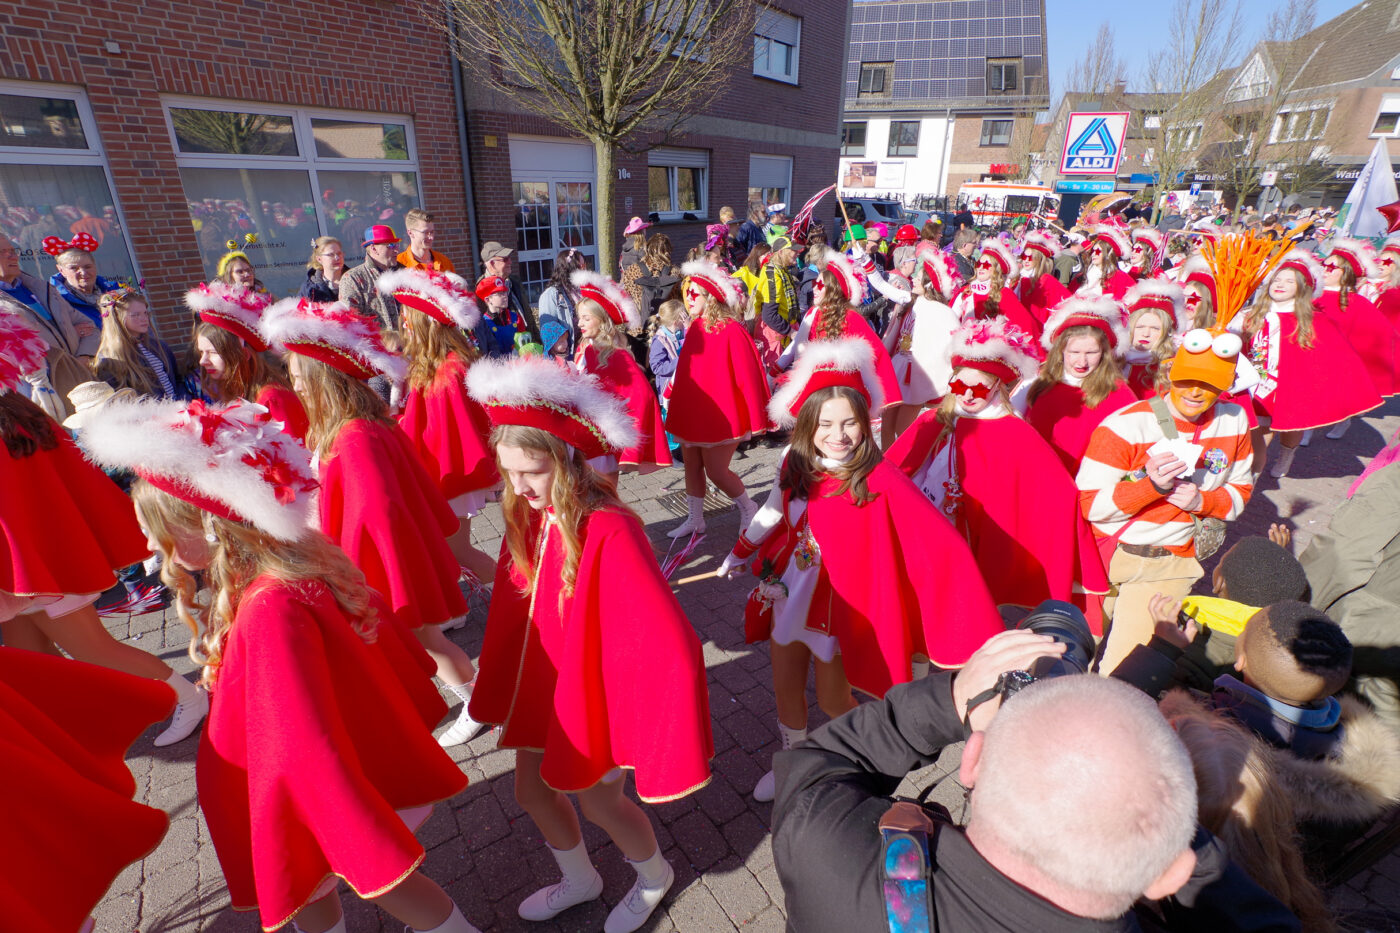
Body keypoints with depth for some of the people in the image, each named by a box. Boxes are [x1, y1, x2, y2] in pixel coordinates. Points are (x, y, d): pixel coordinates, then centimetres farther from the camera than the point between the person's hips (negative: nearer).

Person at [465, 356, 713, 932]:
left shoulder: (608, 530, -32)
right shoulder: (527, 517, -10)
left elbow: (666, 640, -34)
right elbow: (512, 607, 3)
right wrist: (501, 690, 11)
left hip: (591, 687, -6)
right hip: (541, 682, 7)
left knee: (598, 800, 15)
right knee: (532, 790, 22)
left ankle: (655, 877, 49)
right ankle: (579, 880, 54)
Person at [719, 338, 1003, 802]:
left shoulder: (879, 481, -24)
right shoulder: (795, 463, -10)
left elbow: (935, 542, -30)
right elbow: (773, 511, 9)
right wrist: (739, 555, 22)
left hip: (838, 604, -4)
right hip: (787, 594, 4)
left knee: (833, 699, 13)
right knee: (785, 687, 20)